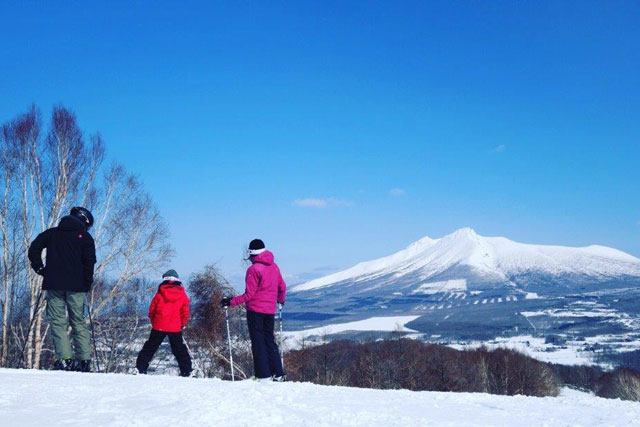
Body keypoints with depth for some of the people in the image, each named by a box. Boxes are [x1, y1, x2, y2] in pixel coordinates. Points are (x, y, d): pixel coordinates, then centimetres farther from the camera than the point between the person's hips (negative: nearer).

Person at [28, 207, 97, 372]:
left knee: (58, 321, 0)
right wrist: (88, 282, 5)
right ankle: (84, 360, 3)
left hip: (54, 284, 1)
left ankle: (65, 359, -13)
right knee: (79, 322, 7)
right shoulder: (84, 236, 6)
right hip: (76, 286, -1)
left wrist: (40, 269, 15)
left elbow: (34, 249, 8)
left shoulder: (51, 233, 15)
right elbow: (89, 260, -4)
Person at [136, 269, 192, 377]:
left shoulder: (160, 293, -3)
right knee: (179, 349, 11)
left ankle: (141, 368, 5)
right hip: (175, 327, 1)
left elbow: (152, 309, 3)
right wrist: (182, 324, 16)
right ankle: (186, 371, 7)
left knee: (150, 347, 9)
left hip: (159, 326, -1)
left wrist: (153, 321, 17)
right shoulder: (182, 295, 0)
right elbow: (185, 312, 2)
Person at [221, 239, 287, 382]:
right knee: (269, 340, 15)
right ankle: (278, 374, 12)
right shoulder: (274, 267, 7)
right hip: (270, 310, 6)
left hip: (255, 309, -6)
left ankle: (263, 375, -2)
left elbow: (249, 294, -15)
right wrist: (281, 300, 35)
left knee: (257, 341, 0)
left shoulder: (253, 269, -14)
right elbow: (282, 287, 16)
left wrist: (231, 302, -10)